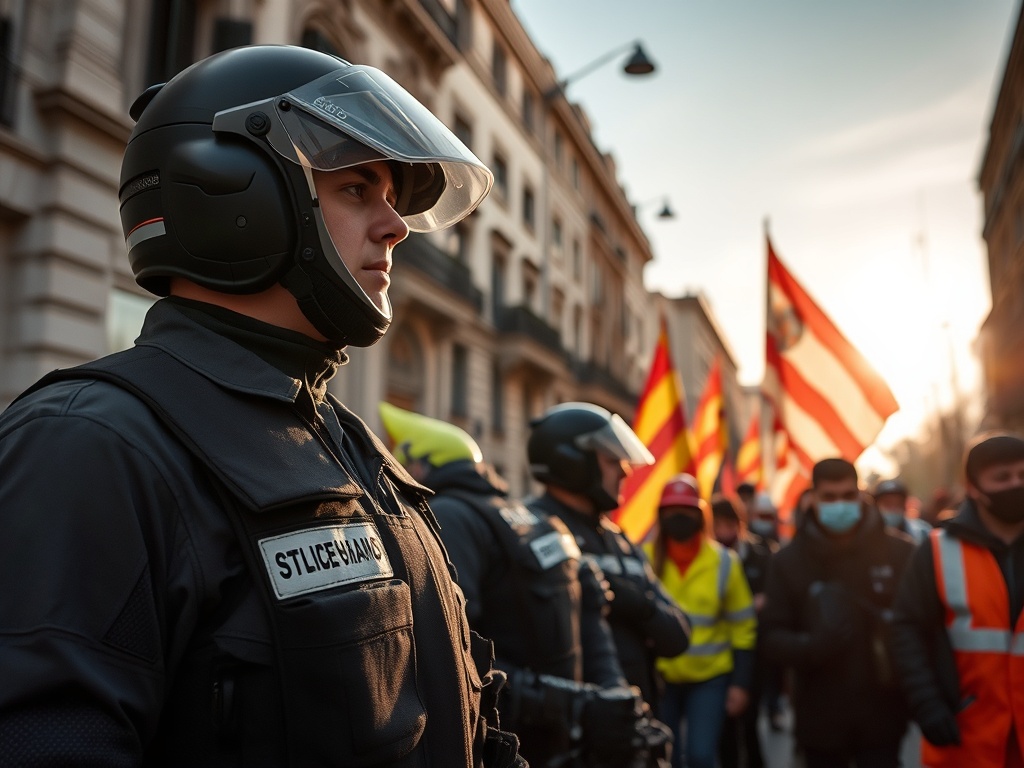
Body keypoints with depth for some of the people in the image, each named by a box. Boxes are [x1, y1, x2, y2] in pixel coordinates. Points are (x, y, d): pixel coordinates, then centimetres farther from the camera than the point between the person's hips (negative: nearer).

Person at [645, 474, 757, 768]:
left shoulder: (723, 561, -7)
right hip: (659, 676, 1)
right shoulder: (645, 559, -9)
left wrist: (741, 683, -3)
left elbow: (743, 626, 0)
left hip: (710, 677, 0)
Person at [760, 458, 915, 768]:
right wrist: (811, 646, -22)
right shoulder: (789, 560, -3)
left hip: (881, 715, -1)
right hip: (820, 718, 1)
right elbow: (772, 636, -3)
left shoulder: (899, 552, -5)